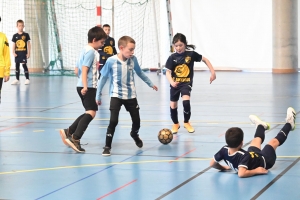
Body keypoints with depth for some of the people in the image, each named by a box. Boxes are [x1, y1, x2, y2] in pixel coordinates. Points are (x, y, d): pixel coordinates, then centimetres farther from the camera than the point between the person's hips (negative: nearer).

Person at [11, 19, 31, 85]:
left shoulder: (26, 35, 0)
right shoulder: (15, 36, 5)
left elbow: (29, 44, 2)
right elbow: (13, 45, 8)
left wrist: (28, 53, -3)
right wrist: (13, 52, -3)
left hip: (23, 53, -3)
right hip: (17, 53, 3)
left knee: (24, 65, -7)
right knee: (17, 66, 7)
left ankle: (27, 79, -1)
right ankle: (17, 79, 14)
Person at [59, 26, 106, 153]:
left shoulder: (85, 50, 18)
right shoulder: (91, 52, -11)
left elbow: (77, 70, 21)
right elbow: (84, 70, -21)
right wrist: (85, 86, -28)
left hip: (86, 86, 11)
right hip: (88, 87, -11)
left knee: (89, 112, 18)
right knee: (91, 112, -17)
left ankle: (69, 132, 21)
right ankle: (75, 138, -24)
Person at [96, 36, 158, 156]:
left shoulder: (133, 60, -7)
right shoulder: (111, 61, -17)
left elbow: (140, 73, 14)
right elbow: (103, 78, -5)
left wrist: (150, 84, 24)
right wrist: (98, 95, 0)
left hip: (131, 95, 4)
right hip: (116, 95, -4)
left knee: (137, 120, 10)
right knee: (113, 121, -17)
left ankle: (134, 134, 44)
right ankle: (107, 146, -3)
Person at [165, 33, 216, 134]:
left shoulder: (191, 54, -8)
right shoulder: (172, 57, -7)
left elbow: (205, 60, 2)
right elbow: (168, 72, -9)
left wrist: (212, 72, -3)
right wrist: (172, 82, -28)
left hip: (186, 83, -2)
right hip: (175, 84, 2)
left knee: (186, 101, -24)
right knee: (173, 105, 8)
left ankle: (186, 122, 1)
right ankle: (175, 124, 36)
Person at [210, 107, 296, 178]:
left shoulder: (224, 150, -30)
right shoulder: (243, 156, -48)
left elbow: (212, 163, -18)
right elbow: (241, 173, -60)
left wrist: (224, 168, -3)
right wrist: (257, 171, -47)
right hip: (264, 162, -6)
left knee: (256, 140, 32)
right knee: (274, 142, 19)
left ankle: (261, 126, 68)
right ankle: (289, 124, 47)